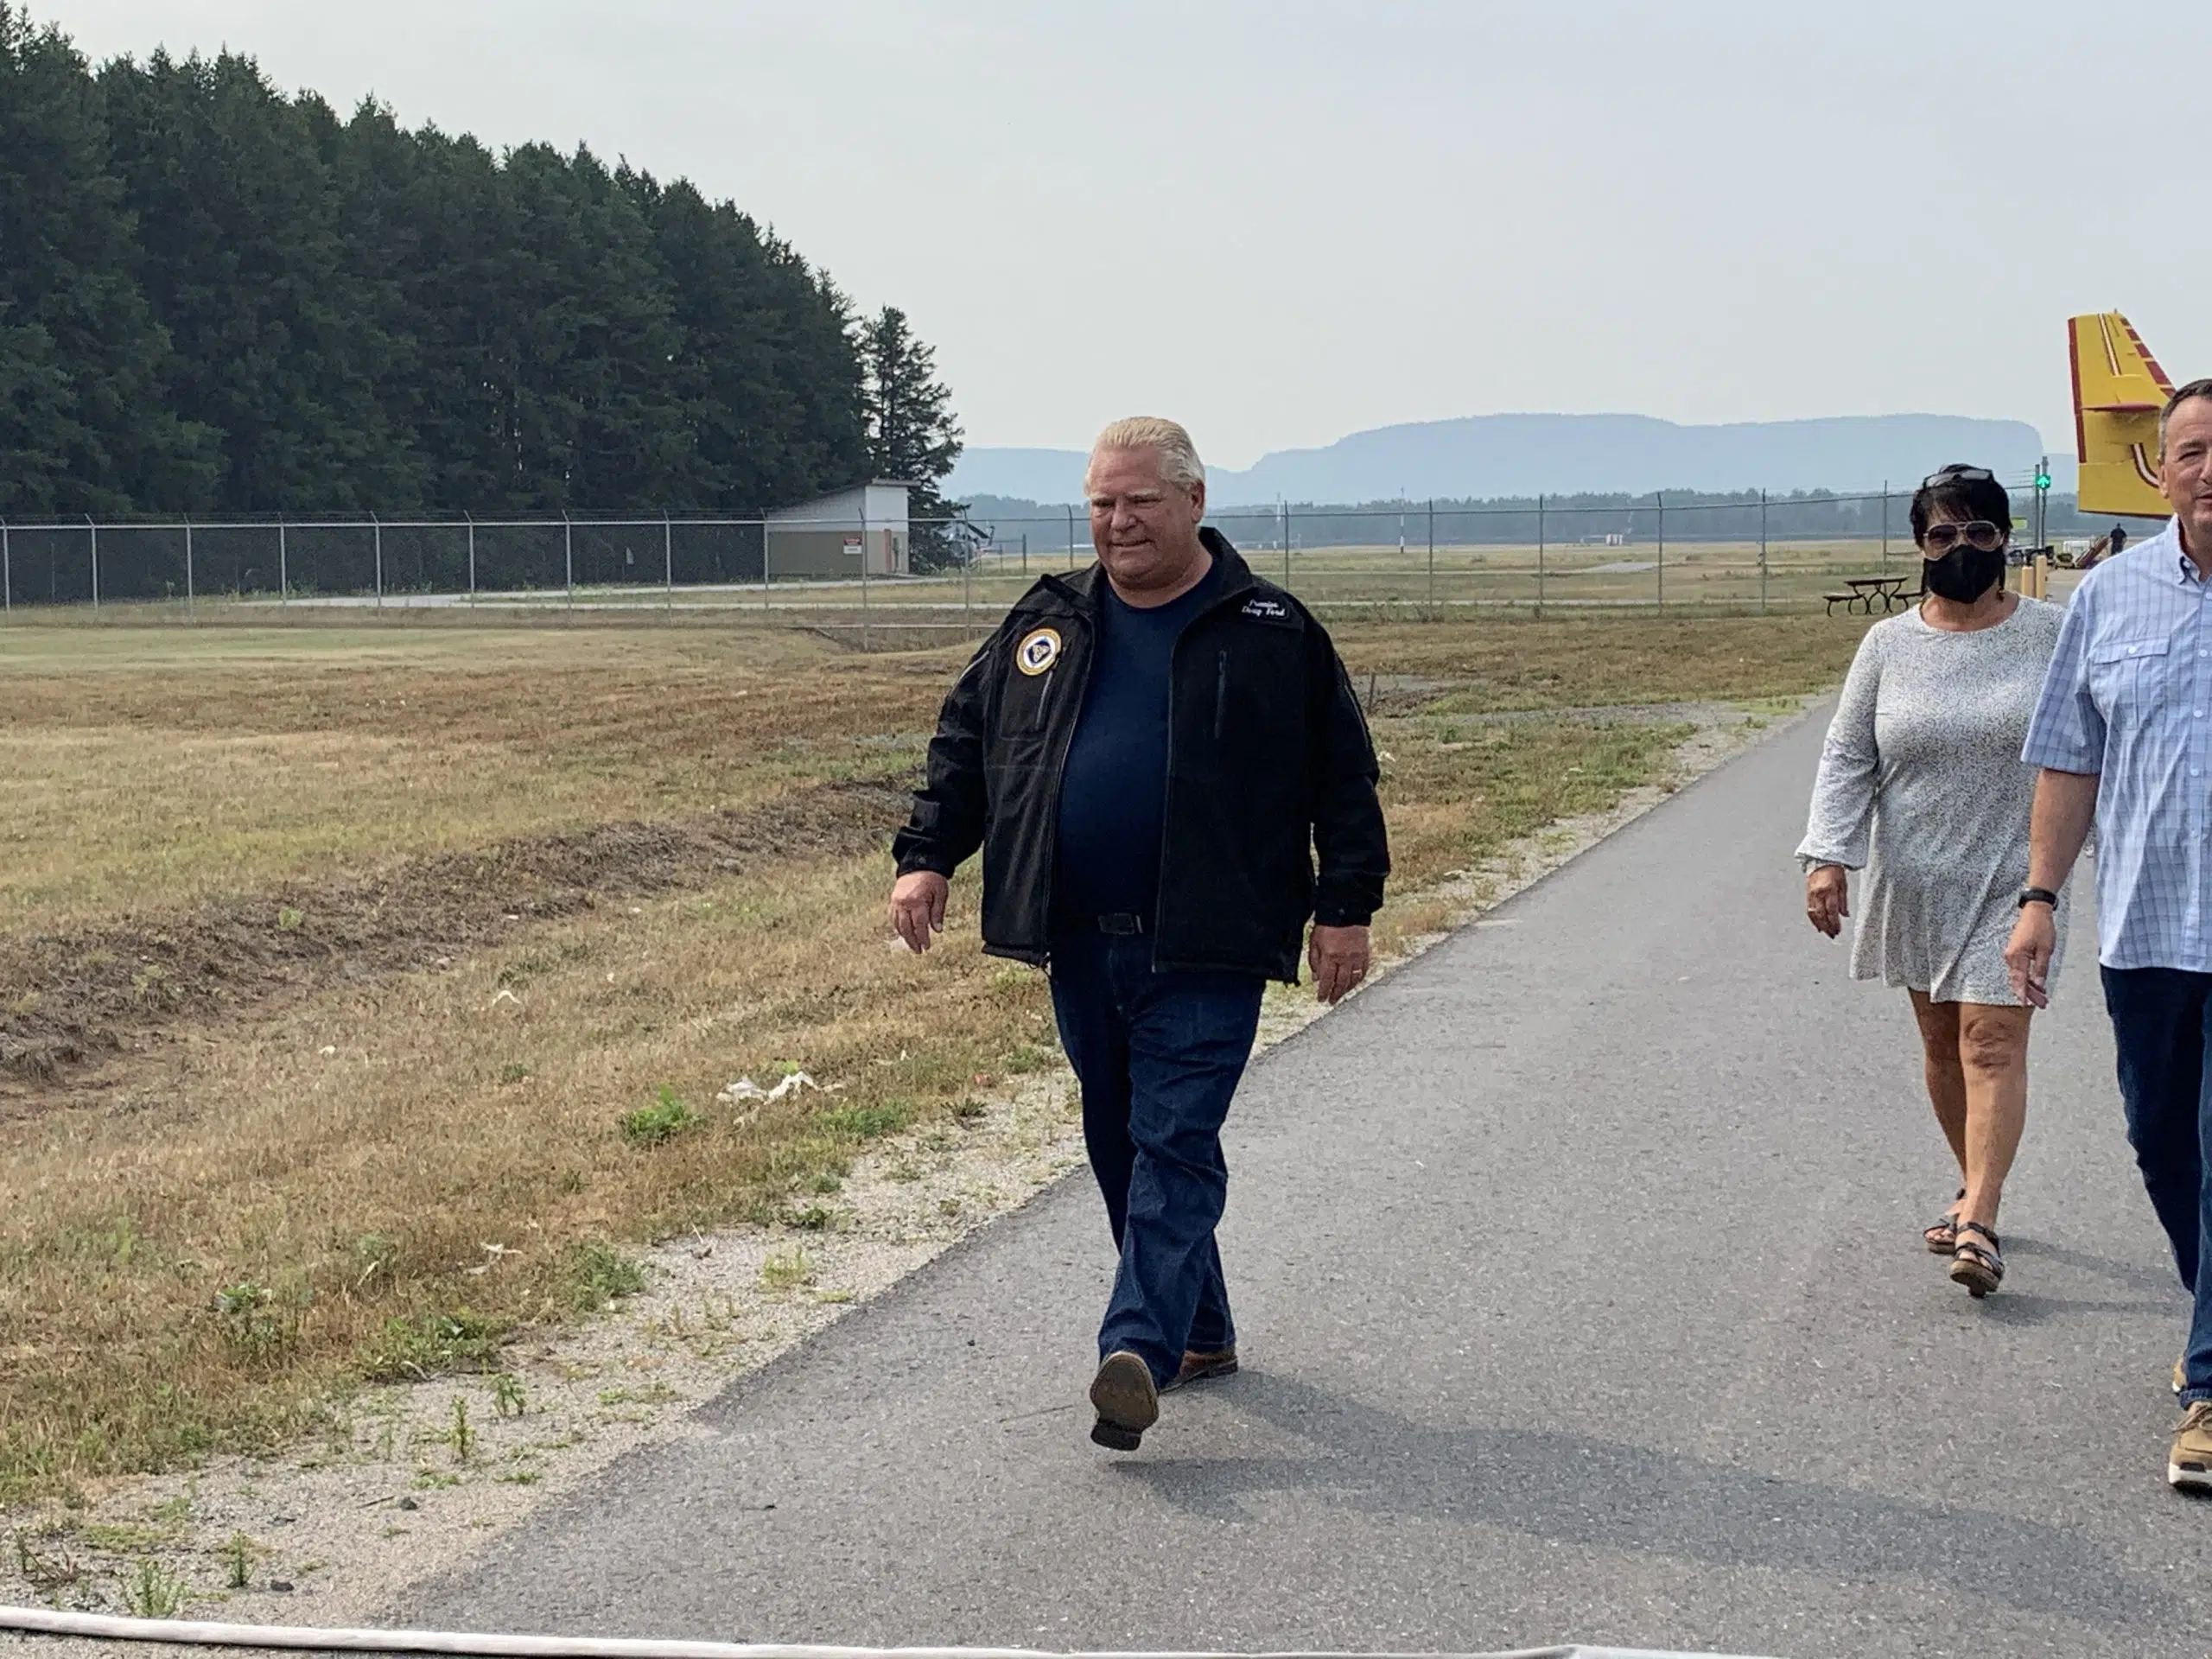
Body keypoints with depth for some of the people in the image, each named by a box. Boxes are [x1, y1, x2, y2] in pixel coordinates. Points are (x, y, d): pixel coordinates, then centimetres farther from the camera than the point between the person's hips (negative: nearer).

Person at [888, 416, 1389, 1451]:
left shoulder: (1271, 633, -1)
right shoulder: (1046, 625, 10)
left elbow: (1343, 776, 1)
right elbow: (964, 742, 16)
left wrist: (1346, 905, -4)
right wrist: (925, 855, 5)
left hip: (1204, 949, -5)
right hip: (1081, 946, 5)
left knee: (1174, 1142, -12)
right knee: (1118, 1145, 13)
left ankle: (1139, 1349, -19)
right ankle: (1200, 1333, 28)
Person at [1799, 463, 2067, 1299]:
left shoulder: (2050, 634, -1)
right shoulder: (1888, 645, 3)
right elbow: (1847, 756, 2)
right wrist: (1828, 857, -8)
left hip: (2014, 878, -3)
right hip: (1915, 882, 3)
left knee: (1992, 1042, -12)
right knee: (1940, 1043, 13)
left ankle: (1979, 1225, -15)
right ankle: (1975, 1189, 31)